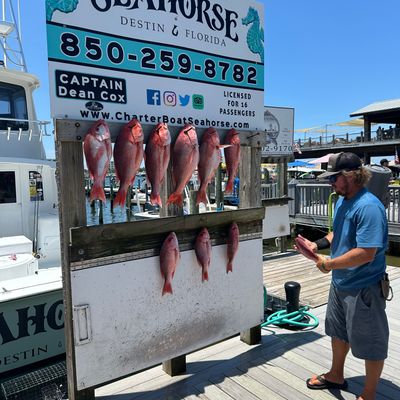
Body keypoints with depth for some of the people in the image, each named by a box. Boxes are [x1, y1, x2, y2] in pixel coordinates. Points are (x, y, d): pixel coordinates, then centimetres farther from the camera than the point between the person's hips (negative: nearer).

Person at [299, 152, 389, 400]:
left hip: (364, 287, -10)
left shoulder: (368, 206, -26)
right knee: (339, 331, 26)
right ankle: (336, 376, 48)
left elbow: (366, 253, -31)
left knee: (371, 343, 10)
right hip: (341, 282, 10)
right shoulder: (342, 200, 3)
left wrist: (329, 264, -24)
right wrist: (318, 245, -1)